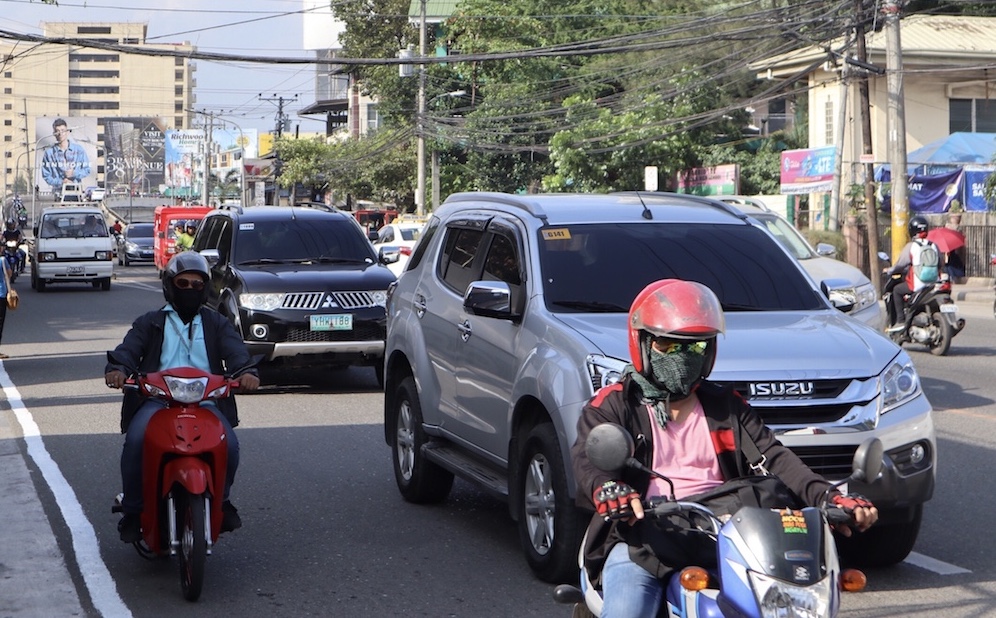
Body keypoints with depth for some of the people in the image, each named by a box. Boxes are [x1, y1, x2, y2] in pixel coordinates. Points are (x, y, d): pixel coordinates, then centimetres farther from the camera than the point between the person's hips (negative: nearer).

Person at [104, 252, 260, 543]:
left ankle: (220, 500, 2)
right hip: (156, 400, -1)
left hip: (206, 402, 1)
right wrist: (117, 368, -22)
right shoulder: (150, 322, 21)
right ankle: (132, 510, -15)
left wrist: (246, 372, -21)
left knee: (228, 444, -26)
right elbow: (129, 348, 3)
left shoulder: (216, 323, 22)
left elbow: (235, 351, 4)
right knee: (136, 440, -30)